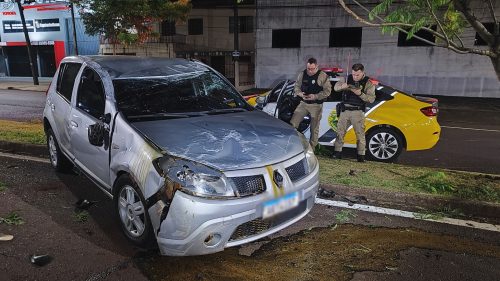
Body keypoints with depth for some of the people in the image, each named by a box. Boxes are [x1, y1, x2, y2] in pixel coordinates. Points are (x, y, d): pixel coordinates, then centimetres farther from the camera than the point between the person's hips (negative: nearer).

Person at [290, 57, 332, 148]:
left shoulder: (323, 76, -9)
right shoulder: (302, 74, 4)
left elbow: (327, 91, -12)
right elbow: (296, 86, 11)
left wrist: (315, 96, -23)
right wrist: (300, 93, -11)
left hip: (316, 105, -4)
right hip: (303, 103, 4)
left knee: (314, 129, 6)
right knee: (292, 123, -4)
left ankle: (312, 147, 18)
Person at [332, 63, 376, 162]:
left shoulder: (368, 83, -2)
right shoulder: (348, 79, 5)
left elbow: (371, 99, -9)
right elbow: (335, 87, 3)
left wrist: (360, 94, -25)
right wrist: (342, 86, -20)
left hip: (358, 112, -2)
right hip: (345, 110, 3)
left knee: (360, 134, -3)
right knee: (340, 131, 4)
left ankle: (361, 155, 5)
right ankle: (337, 152, 13)